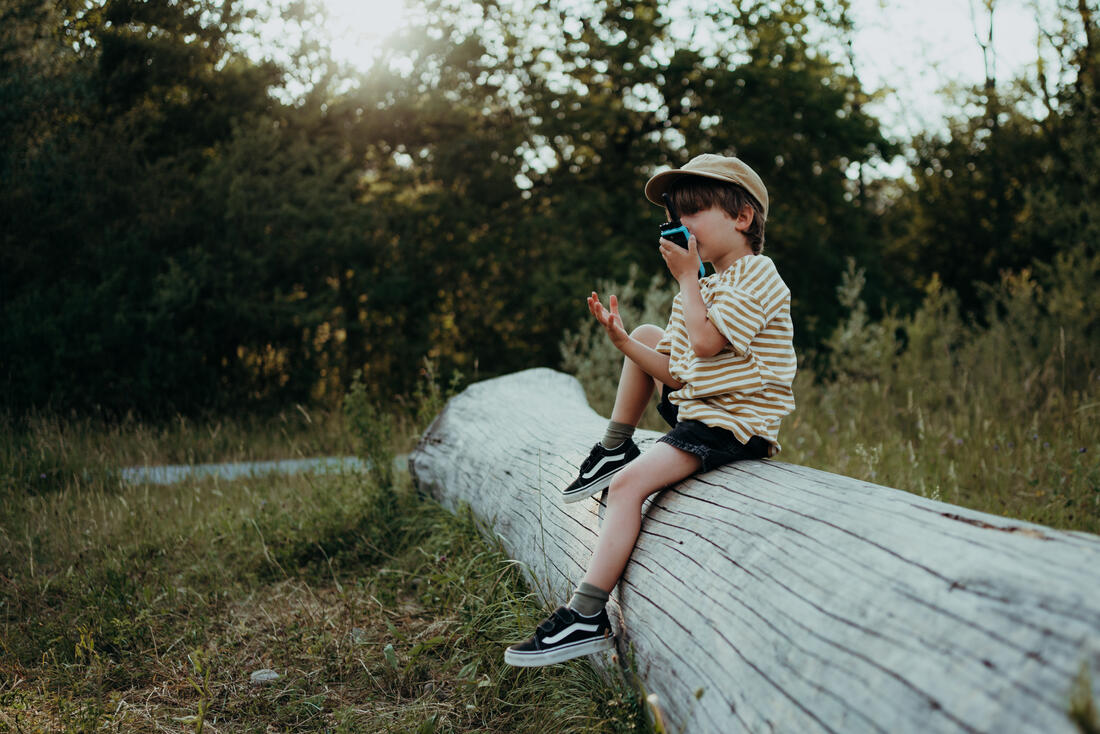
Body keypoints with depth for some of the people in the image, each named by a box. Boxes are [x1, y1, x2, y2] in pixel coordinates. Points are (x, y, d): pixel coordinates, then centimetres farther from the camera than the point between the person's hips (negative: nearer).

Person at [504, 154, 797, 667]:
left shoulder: (755, 274, -11)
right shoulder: (710, 284, 18)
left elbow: (706, 341, -26)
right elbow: (678, 374, 11)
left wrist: (687, 277, -14)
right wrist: (623, 341, 0)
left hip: (733, 425, -10)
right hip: (697, 404, 10)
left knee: (629, 485, -25)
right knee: (648, 335, 21)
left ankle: (588, 617, -27)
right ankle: (615, 449, 25)